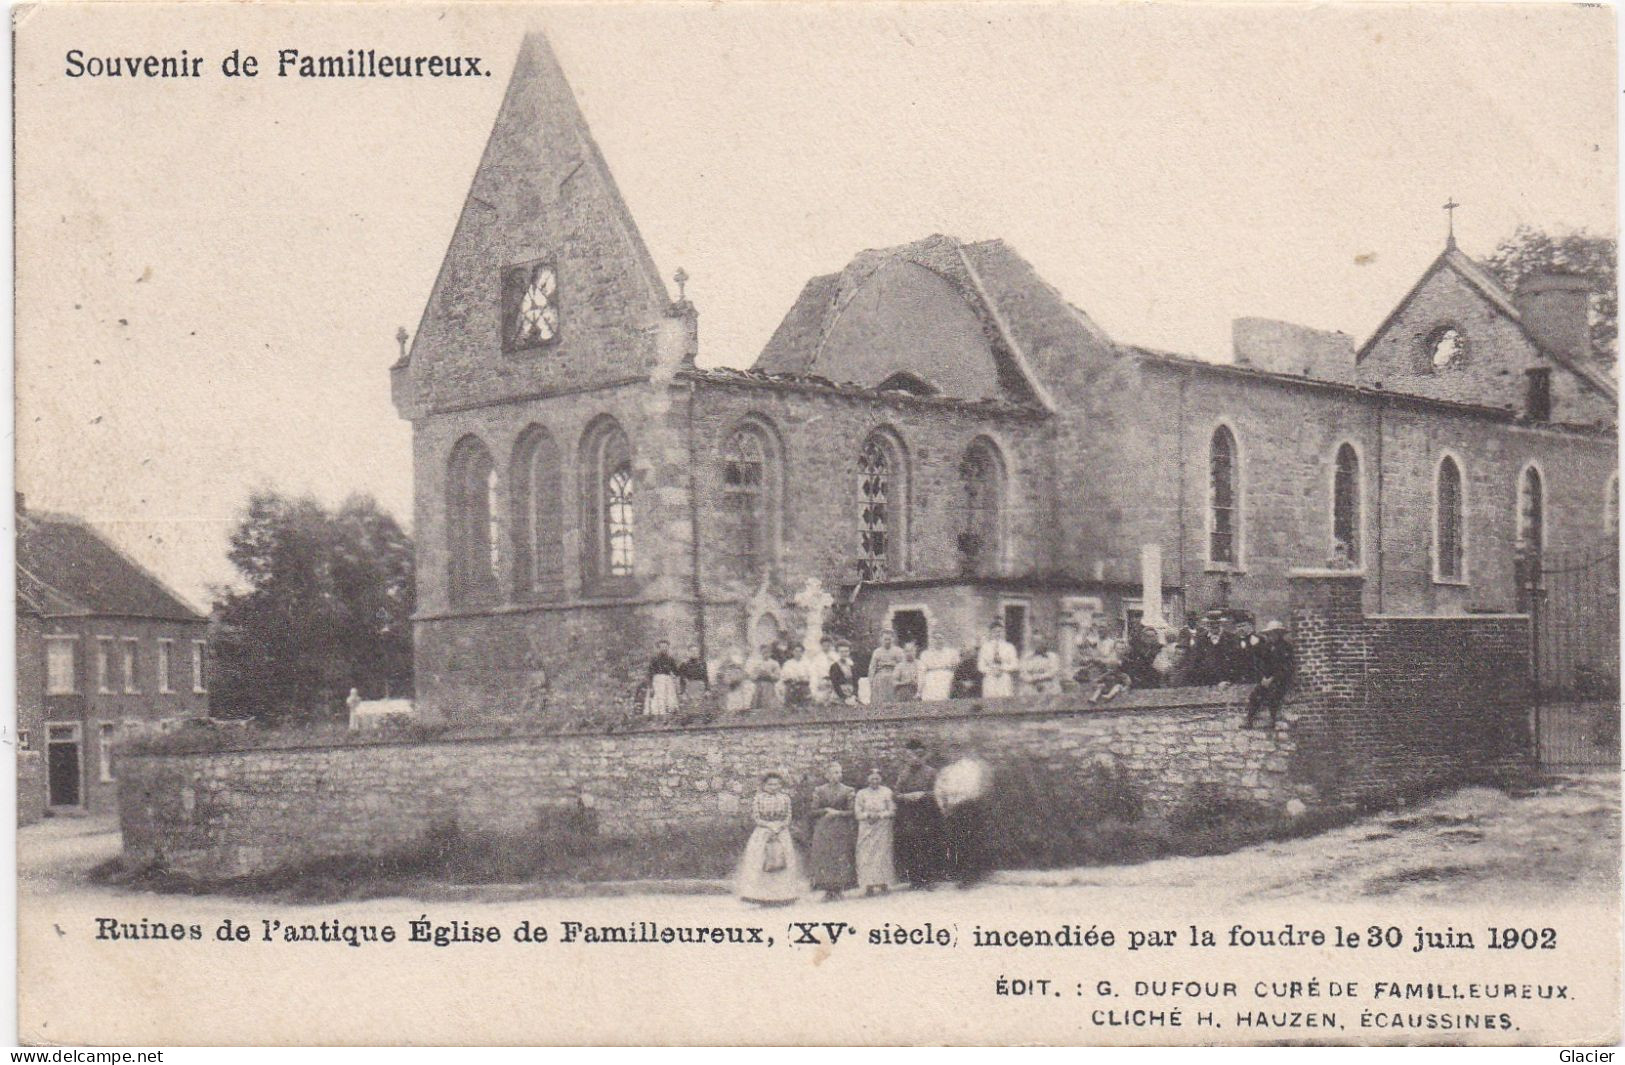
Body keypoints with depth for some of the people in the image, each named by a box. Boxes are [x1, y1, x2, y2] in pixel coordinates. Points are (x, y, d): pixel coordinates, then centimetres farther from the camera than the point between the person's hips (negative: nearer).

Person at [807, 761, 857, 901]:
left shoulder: (847, 791, 5)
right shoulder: (820, 791, 6)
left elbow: (851, 812, 1)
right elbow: (814, 811, 5)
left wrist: (837, 812, -12)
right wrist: (826, 810, -11)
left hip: (841, 830, 0)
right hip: (823, 830, 0)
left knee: (841, 858, -4)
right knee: (824, 858, -5)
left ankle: (838, 890, 2)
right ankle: (828, 890, -1)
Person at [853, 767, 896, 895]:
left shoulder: (887, 792, 6)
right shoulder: (861, 794, 9)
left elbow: (892, 811, 1)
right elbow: (857, 813, 4)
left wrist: (879, 815, -13)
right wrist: (868, 815, -14)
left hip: (883, 828, -1)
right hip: (866, 829, 1)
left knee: (882, 854, -6)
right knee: (867, 855, -7)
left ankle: (883, 884, -6)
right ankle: (869, 885, -9)